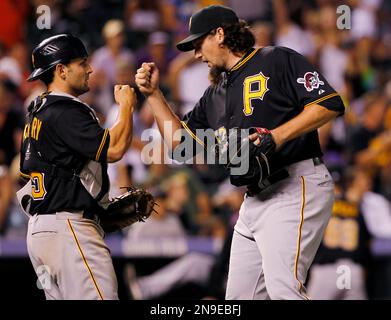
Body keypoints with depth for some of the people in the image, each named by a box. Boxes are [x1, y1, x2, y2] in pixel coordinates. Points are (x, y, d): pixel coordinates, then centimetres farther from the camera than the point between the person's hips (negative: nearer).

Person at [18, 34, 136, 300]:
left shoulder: (37, 113, 19)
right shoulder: (66, 111, -12)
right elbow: (114, 149, -20)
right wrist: (126, 105, -3)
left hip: (39, 228, 11)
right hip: (69, 227, -10)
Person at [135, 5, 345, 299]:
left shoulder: (278, 60, -2)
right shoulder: (215, 94, 22)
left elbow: (330, 104, -12)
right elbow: (179, 141, 23)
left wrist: (278, 136, -20)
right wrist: (153, 94, 17)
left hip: (296, 187, -9)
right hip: (255, 200, 9)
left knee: (282, 289, -26)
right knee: (240, 295, 5)